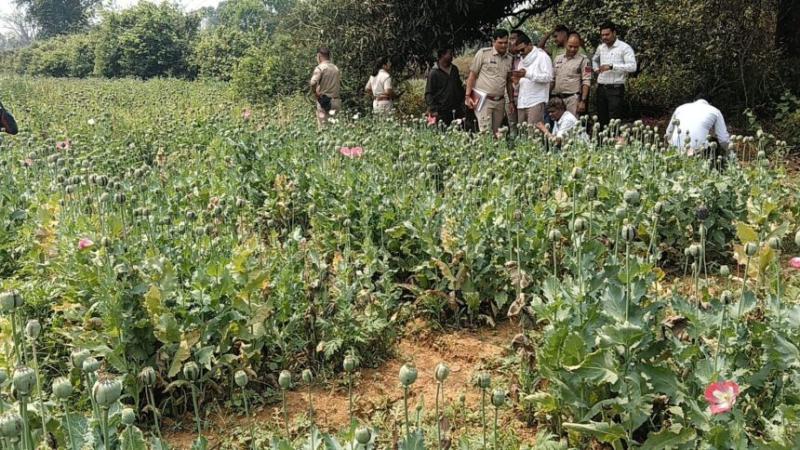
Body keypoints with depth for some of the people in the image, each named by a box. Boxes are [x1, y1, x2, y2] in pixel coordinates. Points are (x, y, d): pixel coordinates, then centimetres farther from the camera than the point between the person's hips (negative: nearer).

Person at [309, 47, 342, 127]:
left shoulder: (320, 67, -9)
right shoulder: (335, 68, 11)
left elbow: (313, 83, -24)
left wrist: (315, 93, -9)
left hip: (324, 101, -6)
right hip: (336, 101, 6)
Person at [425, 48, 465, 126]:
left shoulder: (454, 69, 13)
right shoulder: (434, 73, -6)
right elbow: (428, 94, -7)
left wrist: (462, 103, 17)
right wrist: (433, 110, -14)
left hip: (457, 111, 6)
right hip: (442, 112, -6)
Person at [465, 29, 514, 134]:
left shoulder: (509, 59, 12)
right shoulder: (483, 53, -3)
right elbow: (472, 75, -2)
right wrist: (468, 96, -7)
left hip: (500, 102, 5)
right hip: (484, 99, -5)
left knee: (496, 133, 7)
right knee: (486, 133, -12)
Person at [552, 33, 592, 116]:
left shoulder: (583, 60, 0)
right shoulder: (558, 59, 15)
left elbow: (586, 82, -5)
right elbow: (552, 79, 20)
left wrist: (583, 101, -13)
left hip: (572, 98, -5)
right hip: (556, 98, 5)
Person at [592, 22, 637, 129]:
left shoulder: (624, 48, -7)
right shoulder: (601, 47, 13)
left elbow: (632, 67, -19)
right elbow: (594, 60, 35)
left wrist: (611, 66, -24)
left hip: (615, 88, -6)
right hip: (601, 88, 6)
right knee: (602, 120, 10)